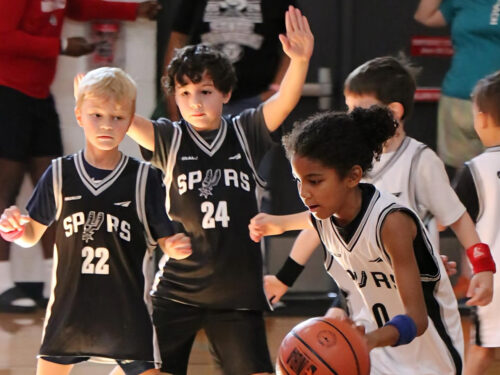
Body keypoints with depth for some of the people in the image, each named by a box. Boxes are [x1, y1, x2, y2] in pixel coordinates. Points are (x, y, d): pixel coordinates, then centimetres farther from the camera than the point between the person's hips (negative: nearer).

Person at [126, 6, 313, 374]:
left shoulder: (246, 133, 0)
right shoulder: (169, 139, -3)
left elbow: (285, 101, -13)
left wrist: (300, 61, -32)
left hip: (238, 289, 1)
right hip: (176, 288, -1)